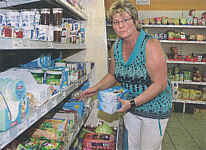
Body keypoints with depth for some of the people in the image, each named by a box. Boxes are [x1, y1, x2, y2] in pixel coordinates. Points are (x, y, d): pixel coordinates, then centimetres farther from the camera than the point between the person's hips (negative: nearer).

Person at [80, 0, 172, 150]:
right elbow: (113, 75, 13)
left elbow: (160, 84, -23)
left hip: (154, 108, -6)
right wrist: (97, 88, -2)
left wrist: (133, 103, -27)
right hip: (130, 107, 6)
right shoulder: (116, 47, -1)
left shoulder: (151, 45, -22)